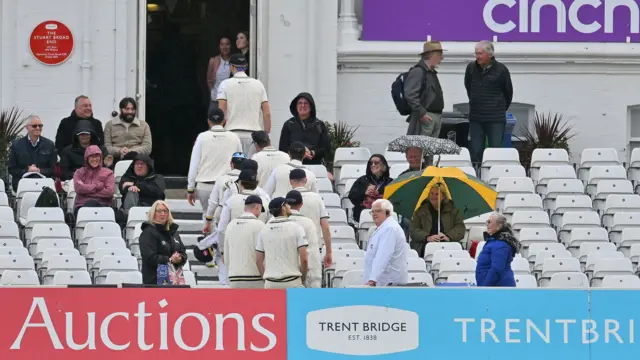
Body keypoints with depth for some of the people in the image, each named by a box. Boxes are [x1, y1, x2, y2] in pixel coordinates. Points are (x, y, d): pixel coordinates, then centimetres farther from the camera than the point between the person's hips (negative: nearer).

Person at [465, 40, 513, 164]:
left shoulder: (501, 70, -7)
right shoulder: (471, 68, 3)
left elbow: (508, 93, 6)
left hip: (496, 119, -3)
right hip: (476, 118, 3)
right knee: (475, 153, 3)